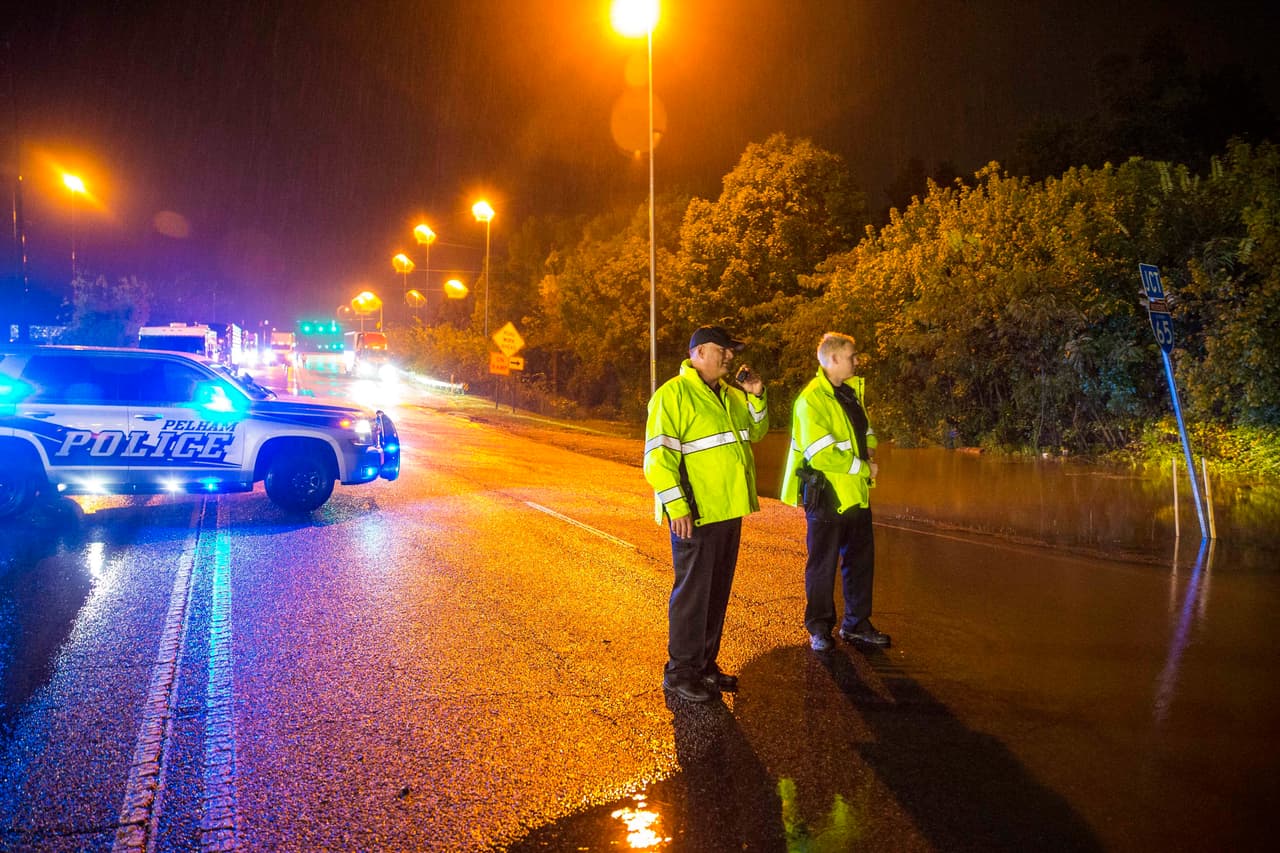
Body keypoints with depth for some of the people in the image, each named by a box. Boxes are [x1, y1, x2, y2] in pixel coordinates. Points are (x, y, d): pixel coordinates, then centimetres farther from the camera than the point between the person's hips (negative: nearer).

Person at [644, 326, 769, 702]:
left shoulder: (730, 394, 13)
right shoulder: (673, 394, -12)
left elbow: (756, 431, 24)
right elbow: (658, 455, -18)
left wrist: (756, 398, 6)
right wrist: (677, 506, -23)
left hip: (729, 510, 8)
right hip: (695, 514, -8)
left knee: (718, 591, 15)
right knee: (692, 591, 0)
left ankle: (705, 664, 29)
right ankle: (680, 671, 15)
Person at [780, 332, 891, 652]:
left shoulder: (851, 391, 11)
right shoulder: (811, 400, -17)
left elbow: (866, 430, 24)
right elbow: (821, 455, -23)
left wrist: (869, 450, 2)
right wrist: (864, 467, -15)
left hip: (856, 493, 8)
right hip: (826, 495, -8)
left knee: (861, 560, 14)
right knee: (823, 565, 3)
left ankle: (856, 624, 29)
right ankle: (819, 628, 19)